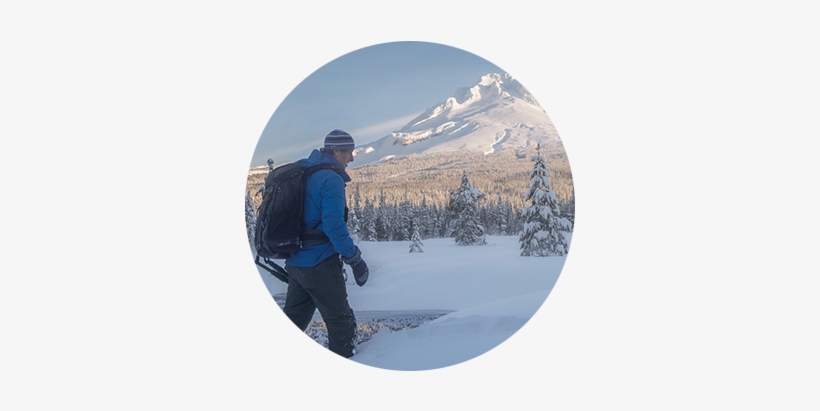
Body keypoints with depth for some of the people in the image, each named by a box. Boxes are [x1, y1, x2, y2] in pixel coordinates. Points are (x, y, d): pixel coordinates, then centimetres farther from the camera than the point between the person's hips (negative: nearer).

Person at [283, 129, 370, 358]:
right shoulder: (331, 179, -16)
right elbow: (333, 224, -23)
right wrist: (355, 259, -15)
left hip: (295, 262, 8)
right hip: (320, 264, -8)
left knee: (294, 318, 18)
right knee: (341, 321, 6)